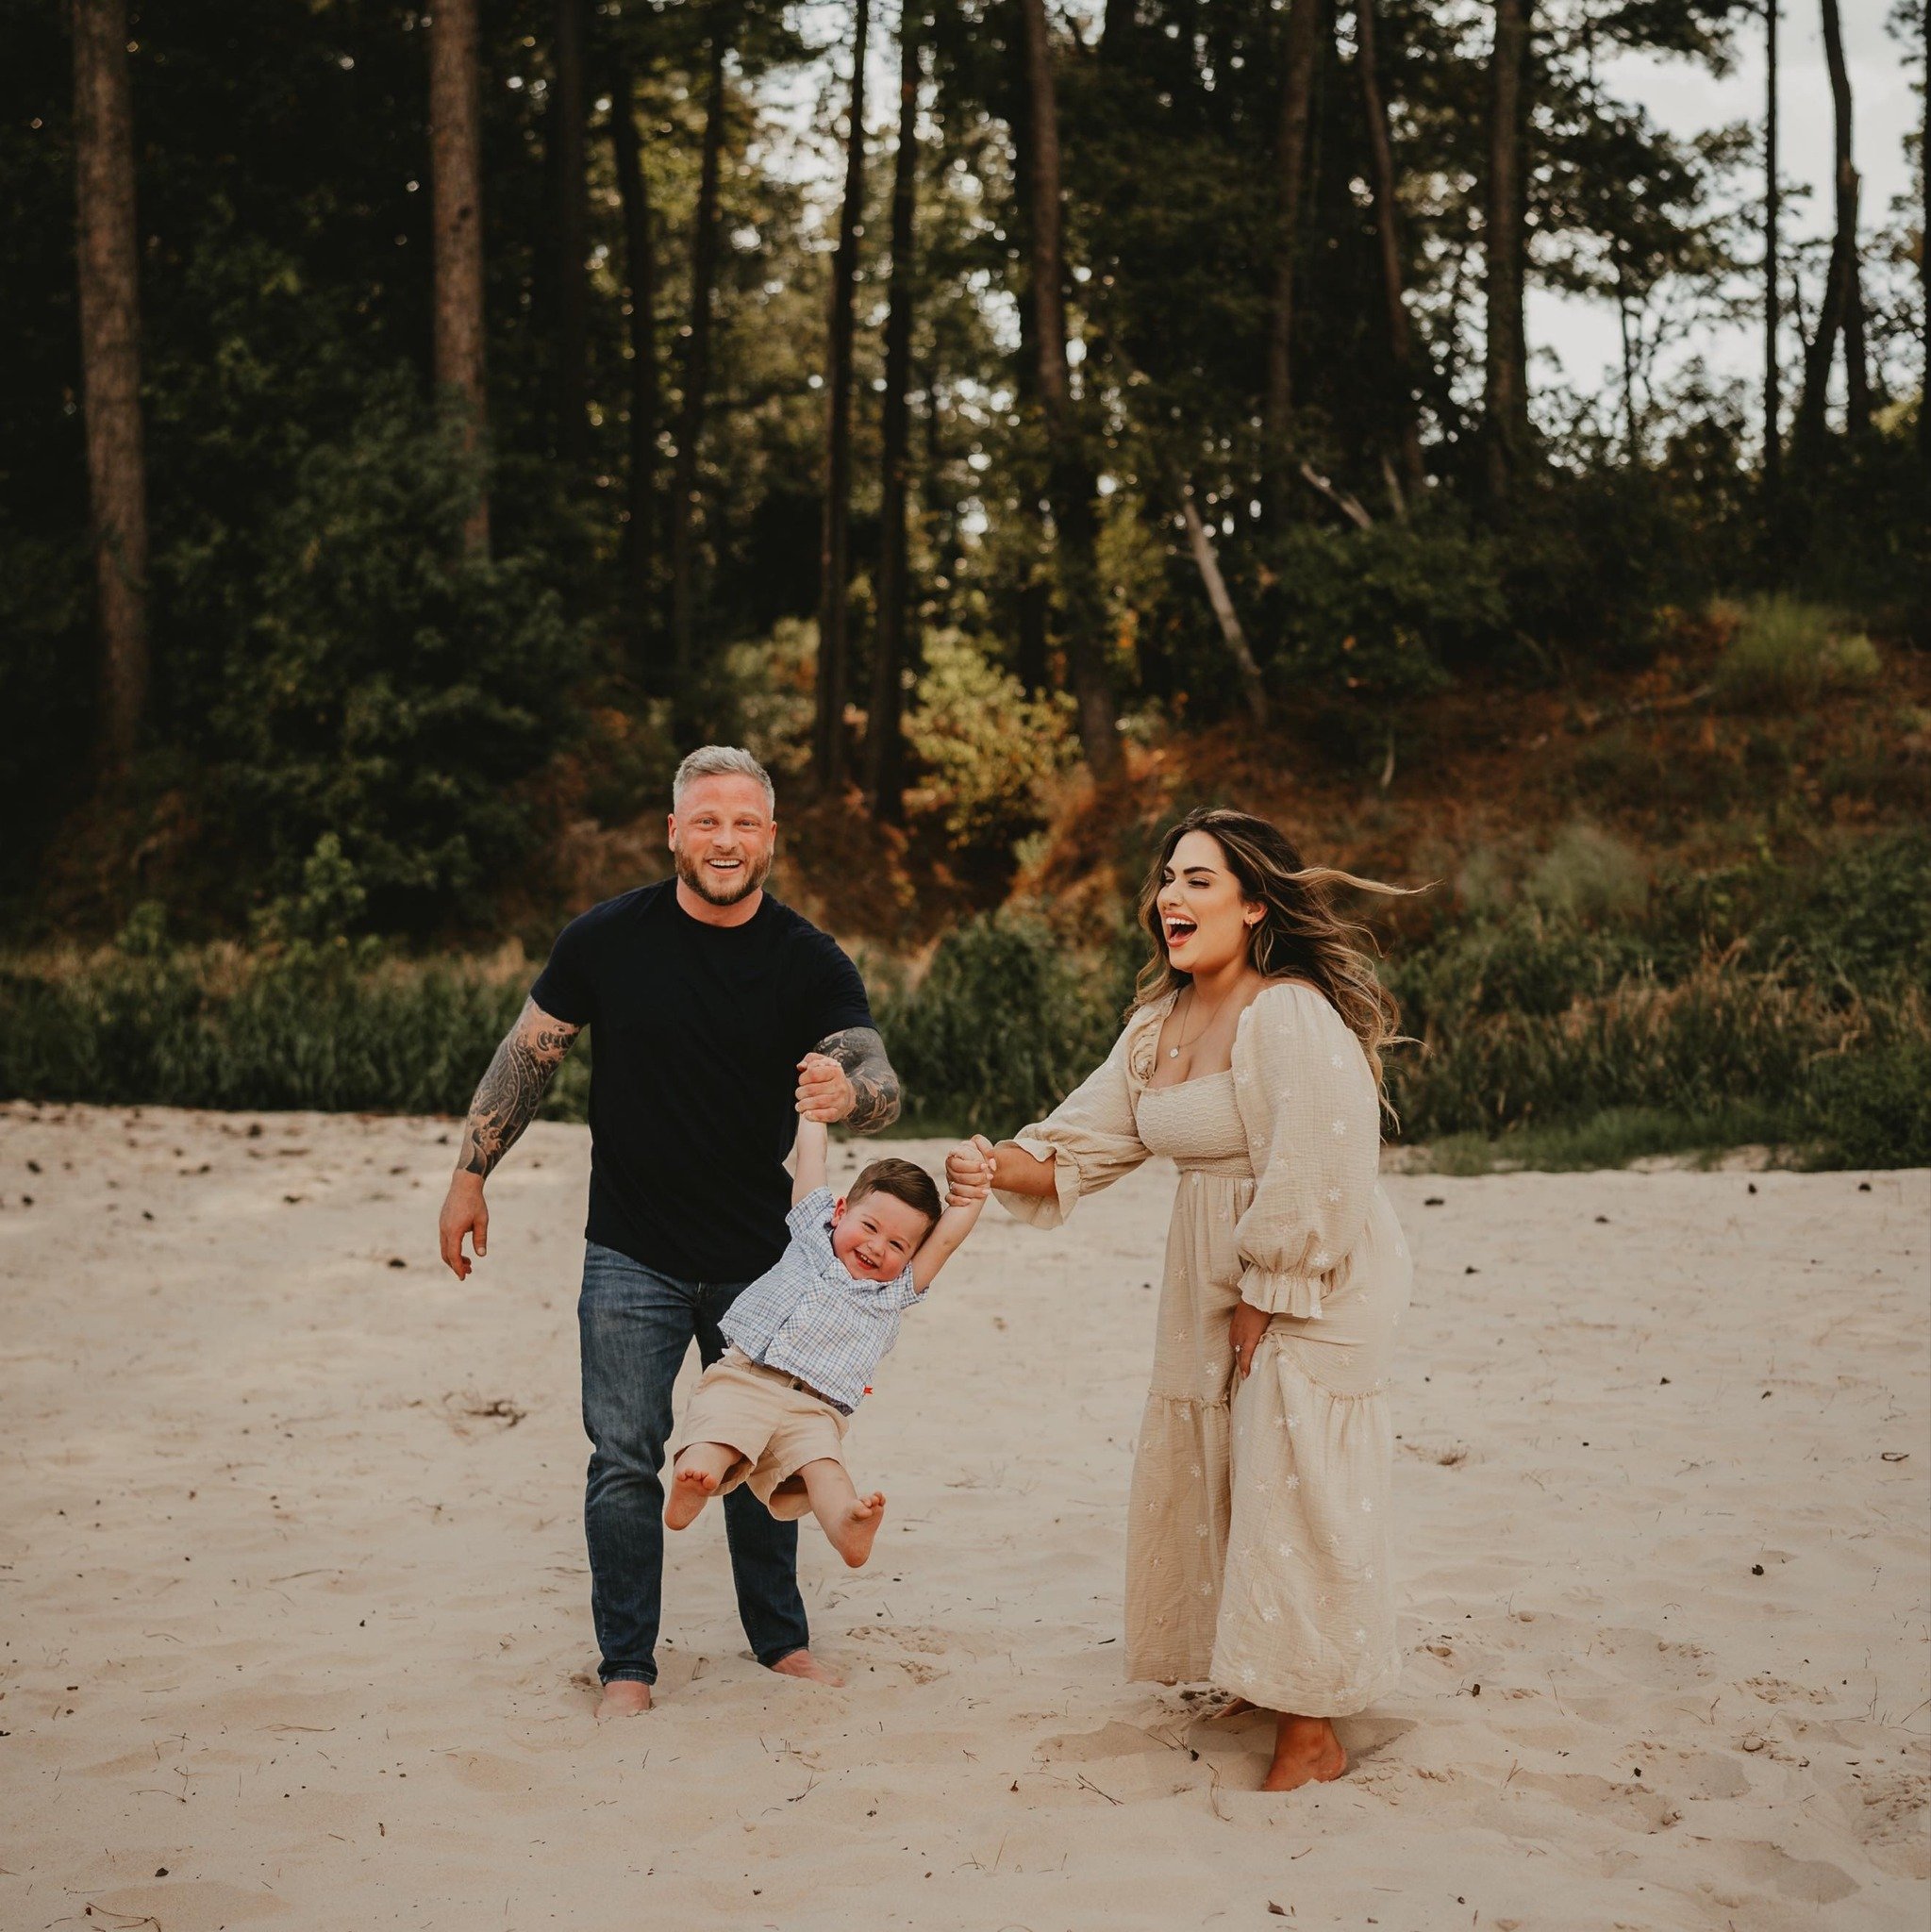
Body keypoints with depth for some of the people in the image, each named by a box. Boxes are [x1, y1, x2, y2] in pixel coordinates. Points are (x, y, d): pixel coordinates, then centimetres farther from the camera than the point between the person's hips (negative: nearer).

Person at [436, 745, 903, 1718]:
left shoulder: (810, 962, -7)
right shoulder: (609, 938, -7)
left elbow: (880, 1080, -17)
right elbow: (526, 1056, 4)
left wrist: (848, 1093, -42)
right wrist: (469, 1177, 4)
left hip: (757, 1254, 1)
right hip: (632, 1255, -1)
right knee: (624, 1459, -1)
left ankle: (780, 1638, 31)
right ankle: (627, 1665, 13)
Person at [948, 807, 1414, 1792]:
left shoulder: (1289, 1016, -22)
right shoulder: (1161, 1023, 7)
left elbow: (1312, 1178, -24)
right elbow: (1091, 1137, 6)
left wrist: (1261, 1302, -19)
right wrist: (1002, 1166, -14)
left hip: (1313, 1288, -9)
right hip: (1212, 1285, 9)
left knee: (1290, 1493, -5)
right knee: (1208, 1481, 17)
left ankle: (1312, 1736, 7)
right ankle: (1254, 1676, 36)